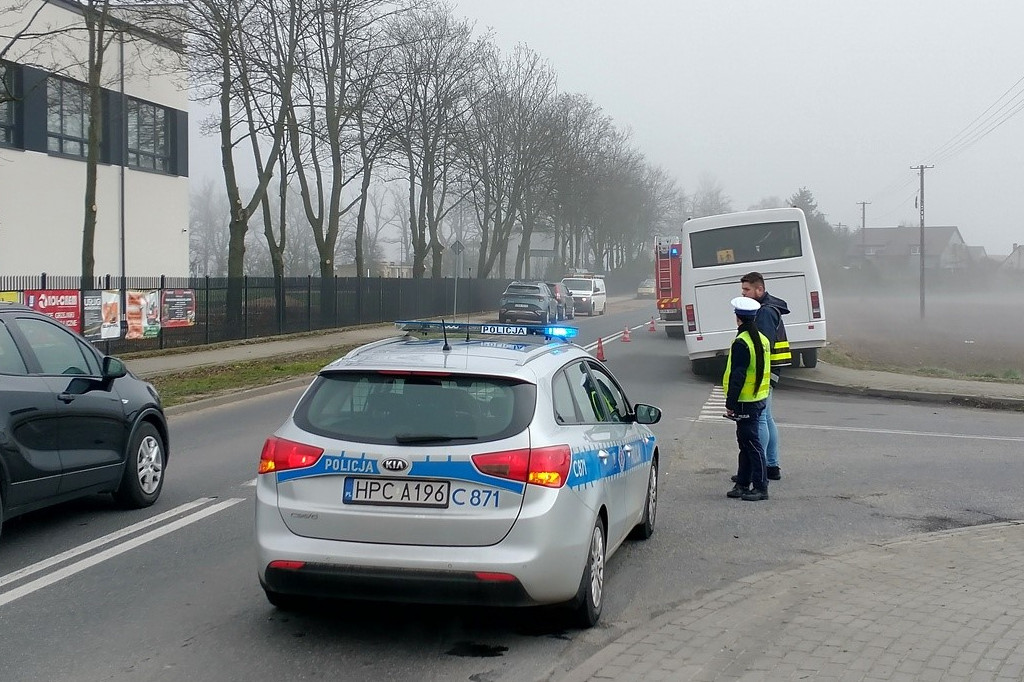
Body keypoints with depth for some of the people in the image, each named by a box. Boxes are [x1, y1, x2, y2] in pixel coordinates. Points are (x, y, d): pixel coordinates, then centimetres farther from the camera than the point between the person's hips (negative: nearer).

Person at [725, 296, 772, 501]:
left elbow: (737, 376, -21)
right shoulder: (762, 339, 10)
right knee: (745, 442, 16)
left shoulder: (741, 343, -19)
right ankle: (743, 484, 23)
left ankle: (760, 487, -1)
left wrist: (730, 403, -16)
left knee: (752, 444, -4)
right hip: (759, 398, 9)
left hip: (745, 401, -9)